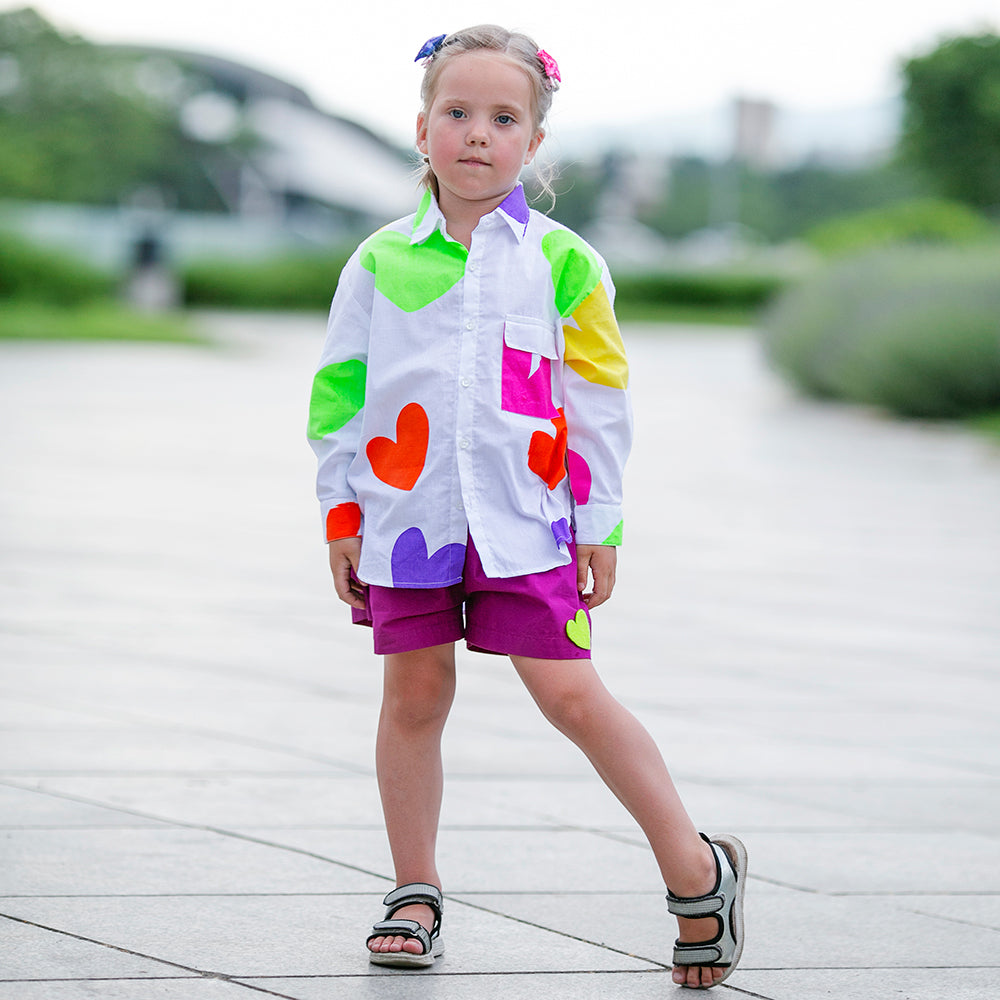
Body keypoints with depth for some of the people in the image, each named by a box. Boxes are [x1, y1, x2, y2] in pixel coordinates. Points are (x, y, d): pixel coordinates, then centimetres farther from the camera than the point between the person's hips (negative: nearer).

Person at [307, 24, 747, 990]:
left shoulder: (560, 262, 2)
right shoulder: (381, 261, 5)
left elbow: (600, 400, 4)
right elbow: (340, 391, 10)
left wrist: (600, 526, 2)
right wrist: (340, 510, 6)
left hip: (523, 521, -2)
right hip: (406, 514, 2)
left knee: (571, 695, -6)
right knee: (415, 694, 6)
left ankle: (696, 870, 6)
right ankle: (414, 894, 18)